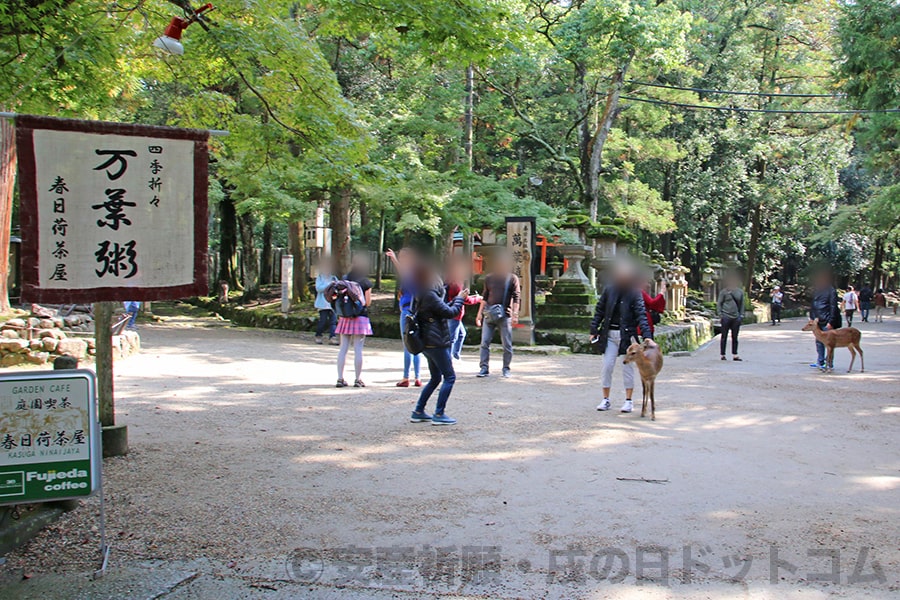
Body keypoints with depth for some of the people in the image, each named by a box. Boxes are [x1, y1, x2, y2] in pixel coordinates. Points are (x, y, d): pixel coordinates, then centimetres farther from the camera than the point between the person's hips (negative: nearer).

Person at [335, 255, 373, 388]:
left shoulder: (345, 280, 4)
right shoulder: (366, 282, -6)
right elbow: (368, 302, -3)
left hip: (345, 317, 4)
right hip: (360, 317, -4)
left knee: (343, 348, 7)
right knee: (358, 349, 0)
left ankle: (340, 378, 6)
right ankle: (358, 379, 3)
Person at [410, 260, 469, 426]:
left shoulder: (422, 295, 13)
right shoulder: (429, 295, -17)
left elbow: (442, 309, 22)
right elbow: (450, 312, -14)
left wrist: (456, 300, 18)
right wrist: (460, 299, 1)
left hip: (427, 342, 10)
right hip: (436, 342, -10)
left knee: (435, 378, 18)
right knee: (449, 377, -3)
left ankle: (418, 412, 19)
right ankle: (439, 414, -3)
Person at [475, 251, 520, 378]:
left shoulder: (512, 278, 2)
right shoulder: (489, 278, 12)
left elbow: (516, 298, -1)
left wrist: (515, 314, -11)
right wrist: (480, 314, 12)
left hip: (505, 315, -3)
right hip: (489, 314, 3)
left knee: (507, 344, 2)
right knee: (485, 342, -1)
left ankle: (506, 369, 13)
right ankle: (484, 368, 4)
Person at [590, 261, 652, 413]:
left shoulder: (635, 293, -6)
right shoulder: (609, 290, 3)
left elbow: (641, 315, -13)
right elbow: (599, 310, 10)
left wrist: (647, 336, -24)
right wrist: (594, 330, 6)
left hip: (627, 335, -2)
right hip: (609, 334, 3)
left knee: (628, 367, 4)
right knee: (607, 366, 3)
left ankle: (628, 401, 15)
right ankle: (605, 399, 14)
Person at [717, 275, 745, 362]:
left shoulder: (740, 292, 11)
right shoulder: (724, 292, 1)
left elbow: (741, 304, 17)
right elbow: (719, 303, 2)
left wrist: (741, 315, 9)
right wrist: (720, 314, -6)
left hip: (736, 317, 3)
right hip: (726, 316, -3)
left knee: (735, 337, 6)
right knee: (724, 336, 2)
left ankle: (735, 355, 10)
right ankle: (723, 355, 9)